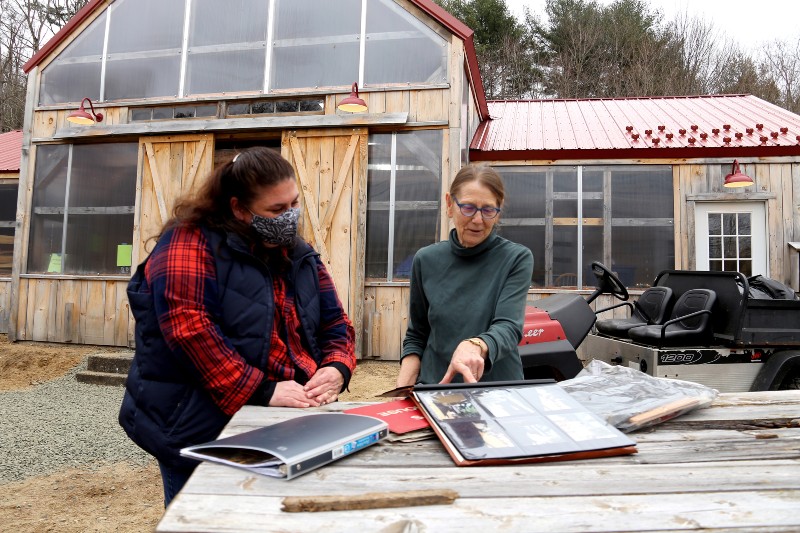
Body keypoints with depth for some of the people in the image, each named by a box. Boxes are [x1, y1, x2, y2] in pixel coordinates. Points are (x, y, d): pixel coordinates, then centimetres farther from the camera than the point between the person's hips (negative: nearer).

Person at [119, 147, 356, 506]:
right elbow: (188, 330, -23)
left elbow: (335, 324, 11)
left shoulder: (300, 256, 9)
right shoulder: (192, 243, -12)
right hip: (203, 430, -6)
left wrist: (337, 369, -10)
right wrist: (262, 392, -24)